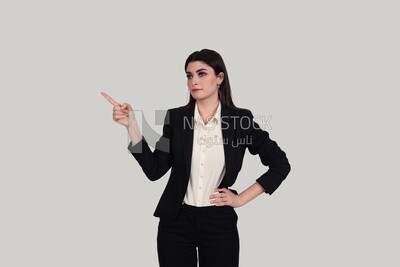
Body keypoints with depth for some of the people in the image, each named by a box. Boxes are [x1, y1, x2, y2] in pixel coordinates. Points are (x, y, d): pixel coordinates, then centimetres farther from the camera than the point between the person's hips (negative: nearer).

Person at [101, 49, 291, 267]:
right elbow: (154, 170, -6)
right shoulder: (175, 117, -1)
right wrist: (131, 125, -14)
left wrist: (241, 199, -3)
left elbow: (281, 164, 0)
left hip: (219, 222, -1)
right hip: (176, 221, 1)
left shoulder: (240, 119, -5)